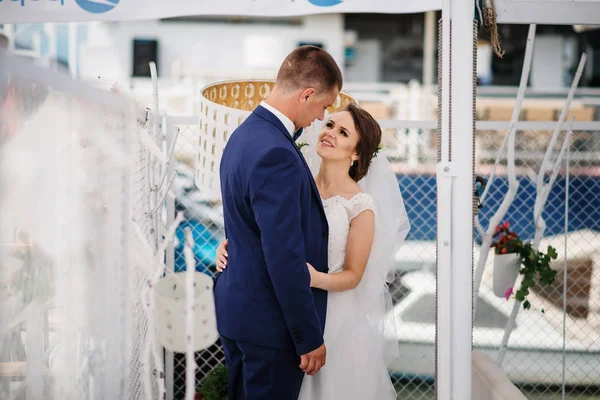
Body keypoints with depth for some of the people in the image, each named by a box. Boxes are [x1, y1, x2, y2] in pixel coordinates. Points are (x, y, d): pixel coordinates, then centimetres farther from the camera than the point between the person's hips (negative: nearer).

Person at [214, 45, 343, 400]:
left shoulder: (245, 134, 8)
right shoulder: (276, 155, -24)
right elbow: (285, 259, -25)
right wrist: (310, 337, -18)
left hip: (237, 309, 10)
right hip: (269, 322, -10)